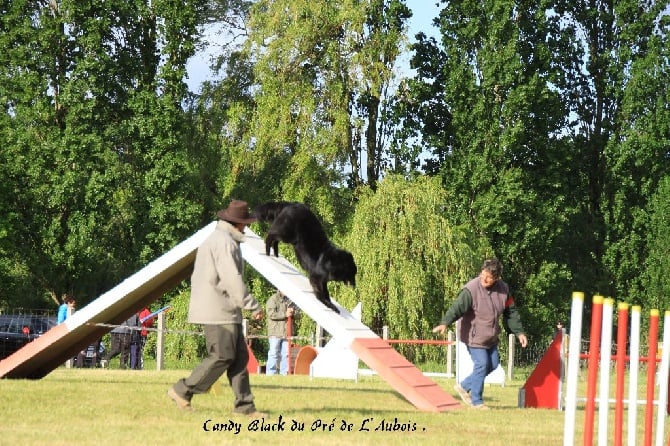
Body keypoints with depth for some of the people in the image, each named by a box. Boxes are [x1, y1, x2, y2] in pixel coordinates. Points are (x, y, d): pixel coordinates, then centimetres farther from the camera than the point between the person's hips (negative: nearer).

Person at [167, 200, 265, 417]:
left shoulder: (213, 240, 20)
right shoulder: (225, 242, -14)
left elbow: (198, 276, 25)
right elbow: (232, 279, -21)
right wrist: (253, 305, -17)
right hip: (219, 311, -11)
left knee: (239, 356, 7)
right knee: (222, 356, -9)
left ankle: (244, 404, 4)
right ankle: (182, 390, -3)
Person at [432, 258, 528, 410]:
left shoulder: (503, 289, -2)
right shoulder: (471, 290, -21)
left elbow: (511, 312, 9)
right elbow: (457, 307, -31)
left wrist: (519, 332, 7)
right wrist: (445, 323, -46)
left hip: (491, 337, 7)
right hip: (474, 336, -7)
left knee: (493, 364, 13)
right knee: (482, 365, -9)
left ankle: (464, 386, 30)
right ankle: (477, 401, 7)